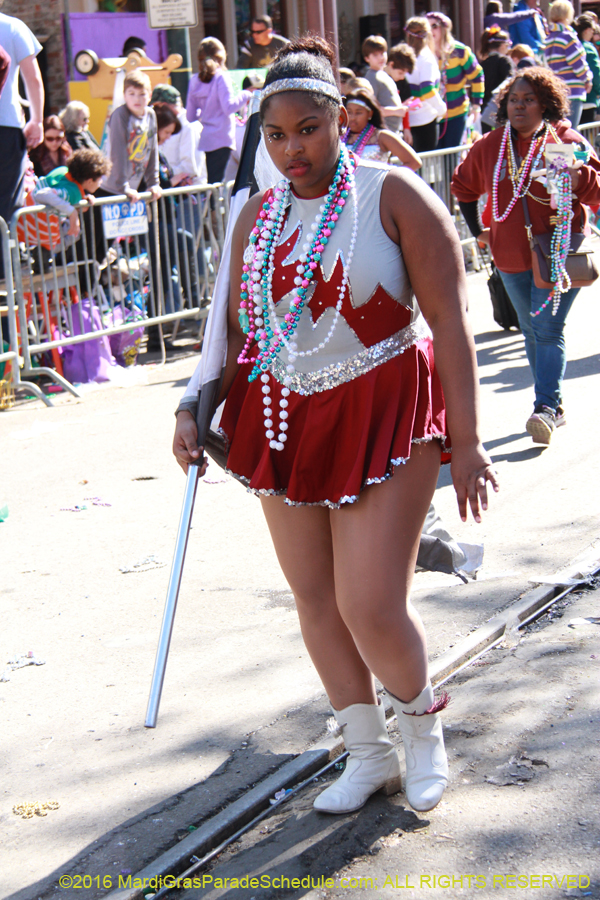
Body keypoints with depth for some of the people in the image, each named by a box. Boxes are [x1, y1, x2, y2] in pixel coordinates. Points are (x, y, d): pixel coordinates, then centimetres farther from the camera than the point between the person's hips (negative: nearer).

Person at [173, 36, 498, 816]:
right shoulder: (259, 213, 7)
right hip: (286, 419, 5)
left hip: (382, 416, -5)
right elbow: (238, 323, 16)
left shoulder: (394, 196, -8)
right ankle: (369, 755, 26)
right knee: (314, 598, 9)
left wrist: (465, 439, -14)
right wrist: (196, 408, 5)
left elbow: (450, 321, -10)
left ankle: (423, 723, 22)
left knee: (370, 606, -10)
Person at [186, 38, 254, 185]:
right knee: (217, 182, -8)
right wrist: (246, 95, -3)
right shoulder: (221, 77, -8)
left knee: (211, 182, 12)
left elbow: (190, 116, 10)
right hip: (222, 139, -6)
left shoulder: (194, 80, 9)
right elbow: (228, 107, -17)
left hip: (205, 139, 6)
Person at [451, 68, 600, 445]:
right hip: (512, 257, 5)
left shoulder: (567, 141, -5)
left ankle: (547, 406, -14)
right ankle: (555, 405, 22)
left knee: (548, 329, -13)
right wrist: (477, 229, 16)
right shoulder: (489, 146, 5)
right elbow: (464, 187, 22)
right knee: (532, 331, 11)